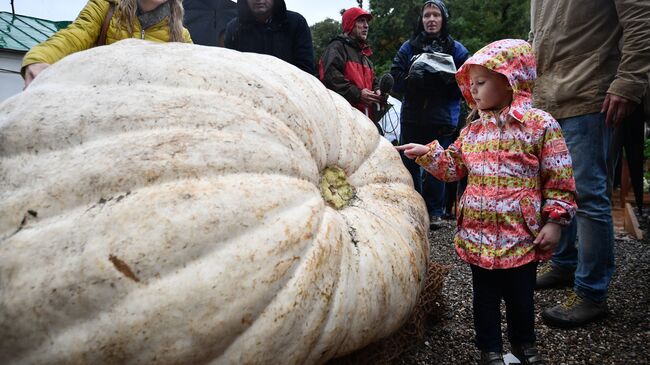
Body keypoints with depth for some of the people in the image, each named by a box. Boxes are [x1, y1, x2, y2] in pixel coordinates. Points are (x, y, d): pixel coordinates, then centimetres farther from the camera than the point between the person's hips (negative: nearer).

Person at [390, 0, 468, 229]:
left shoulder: (456, 50, 7)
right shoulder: (408, 47, 10)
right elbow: (395, 79, 3)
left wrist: (447, 81, -17)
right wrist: (413, 79, -16)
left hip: (442, 119, -1)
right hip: (412, 117, 1)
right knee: (410, 165, 2)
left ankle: (435, 211, 17)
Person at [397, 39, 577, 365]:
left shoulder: (541, 124, -9)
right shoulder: (474, 127, 6)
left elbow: (559, 179, -8)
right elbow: (455, 166, 14)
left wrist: (554, 221, -10)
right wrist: (427, 153, 0)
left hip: (521, 233, -4)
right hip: (479, 233, 4)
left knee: (520, 292, 14)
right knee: (485, 293, 15)